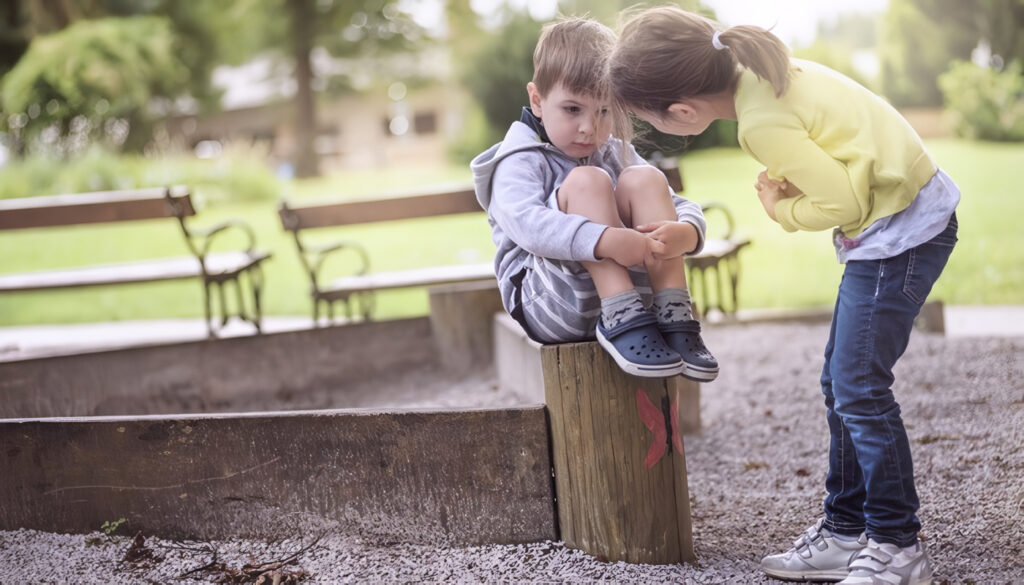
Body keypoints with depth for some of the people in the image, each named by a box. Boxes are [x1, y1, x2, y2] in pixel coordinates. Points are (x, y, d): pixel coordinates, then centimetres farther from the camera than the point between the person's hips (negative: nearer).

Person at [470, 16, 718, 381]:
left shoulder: (617, 155, 16)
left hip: (631, 289, 5)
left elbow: (685, 209, 6)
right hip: (548, 305, -5)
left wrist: (685, 233, -20)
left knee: (644, 179, -12)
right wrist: (604, 240, -40)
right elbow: (526, 224, -25)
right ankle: (621, 322, -32)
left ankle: (674, 318, -24)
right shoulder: (520, 162, -3)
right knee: (586, 181, -22)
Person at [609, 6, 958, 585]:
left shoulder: (763, 123, -26)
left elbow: (843, 203, -23)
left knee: (859, 387, -7)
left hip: (901, 228, -10)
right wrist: (788, 181, -2)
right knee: (842, 383, 13)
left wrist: (780, 208, -6)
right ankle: (847, 531, 22)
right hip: (905, 214, 10)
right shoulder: (760, 66, 1)